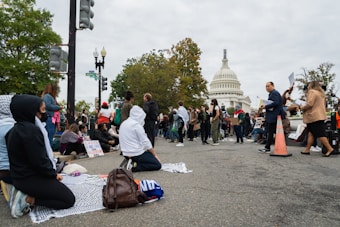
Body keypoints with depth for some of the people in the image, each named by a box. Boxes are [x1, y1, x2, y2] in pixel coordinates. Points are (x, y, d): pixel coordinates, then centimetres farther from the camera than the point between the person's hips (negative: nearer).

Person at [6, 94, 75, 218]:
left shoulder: (19, 128, 8)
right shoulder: (30, 130, -24)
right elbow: (40, 161, -25)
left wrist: (52, 172, 8)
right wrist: (53, 174, -7)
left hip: (23, 175, 10)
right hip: (30, 178, -10)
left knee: (61, 188, 24)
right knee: (69, 199, -3)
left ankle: (25, 193, 9)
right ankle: (28, 200, -7)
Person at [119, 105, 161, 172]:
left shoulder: (124, 123, 10)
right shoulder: (137, 125, -15)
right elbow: (145, 142, -13)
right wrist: (155, 155, -3)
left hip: (126, 154, 9)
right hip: (136, 154, -9)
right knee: (158, 165, -1)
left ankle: (130, 162, 6)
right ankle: (134, 167, -12)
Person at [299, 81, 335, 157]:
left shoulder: (312, 92, -8)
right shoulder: (321, 93, 22)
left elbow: (309, 104, -19)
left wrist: (302, 108, -2)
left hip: (314, 117, -10)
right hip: (320, 116, 10)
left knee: (320, 134, -8)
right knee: (311, 133, 10)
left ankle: (330, 149, -7)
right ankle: (307, 149, 11)